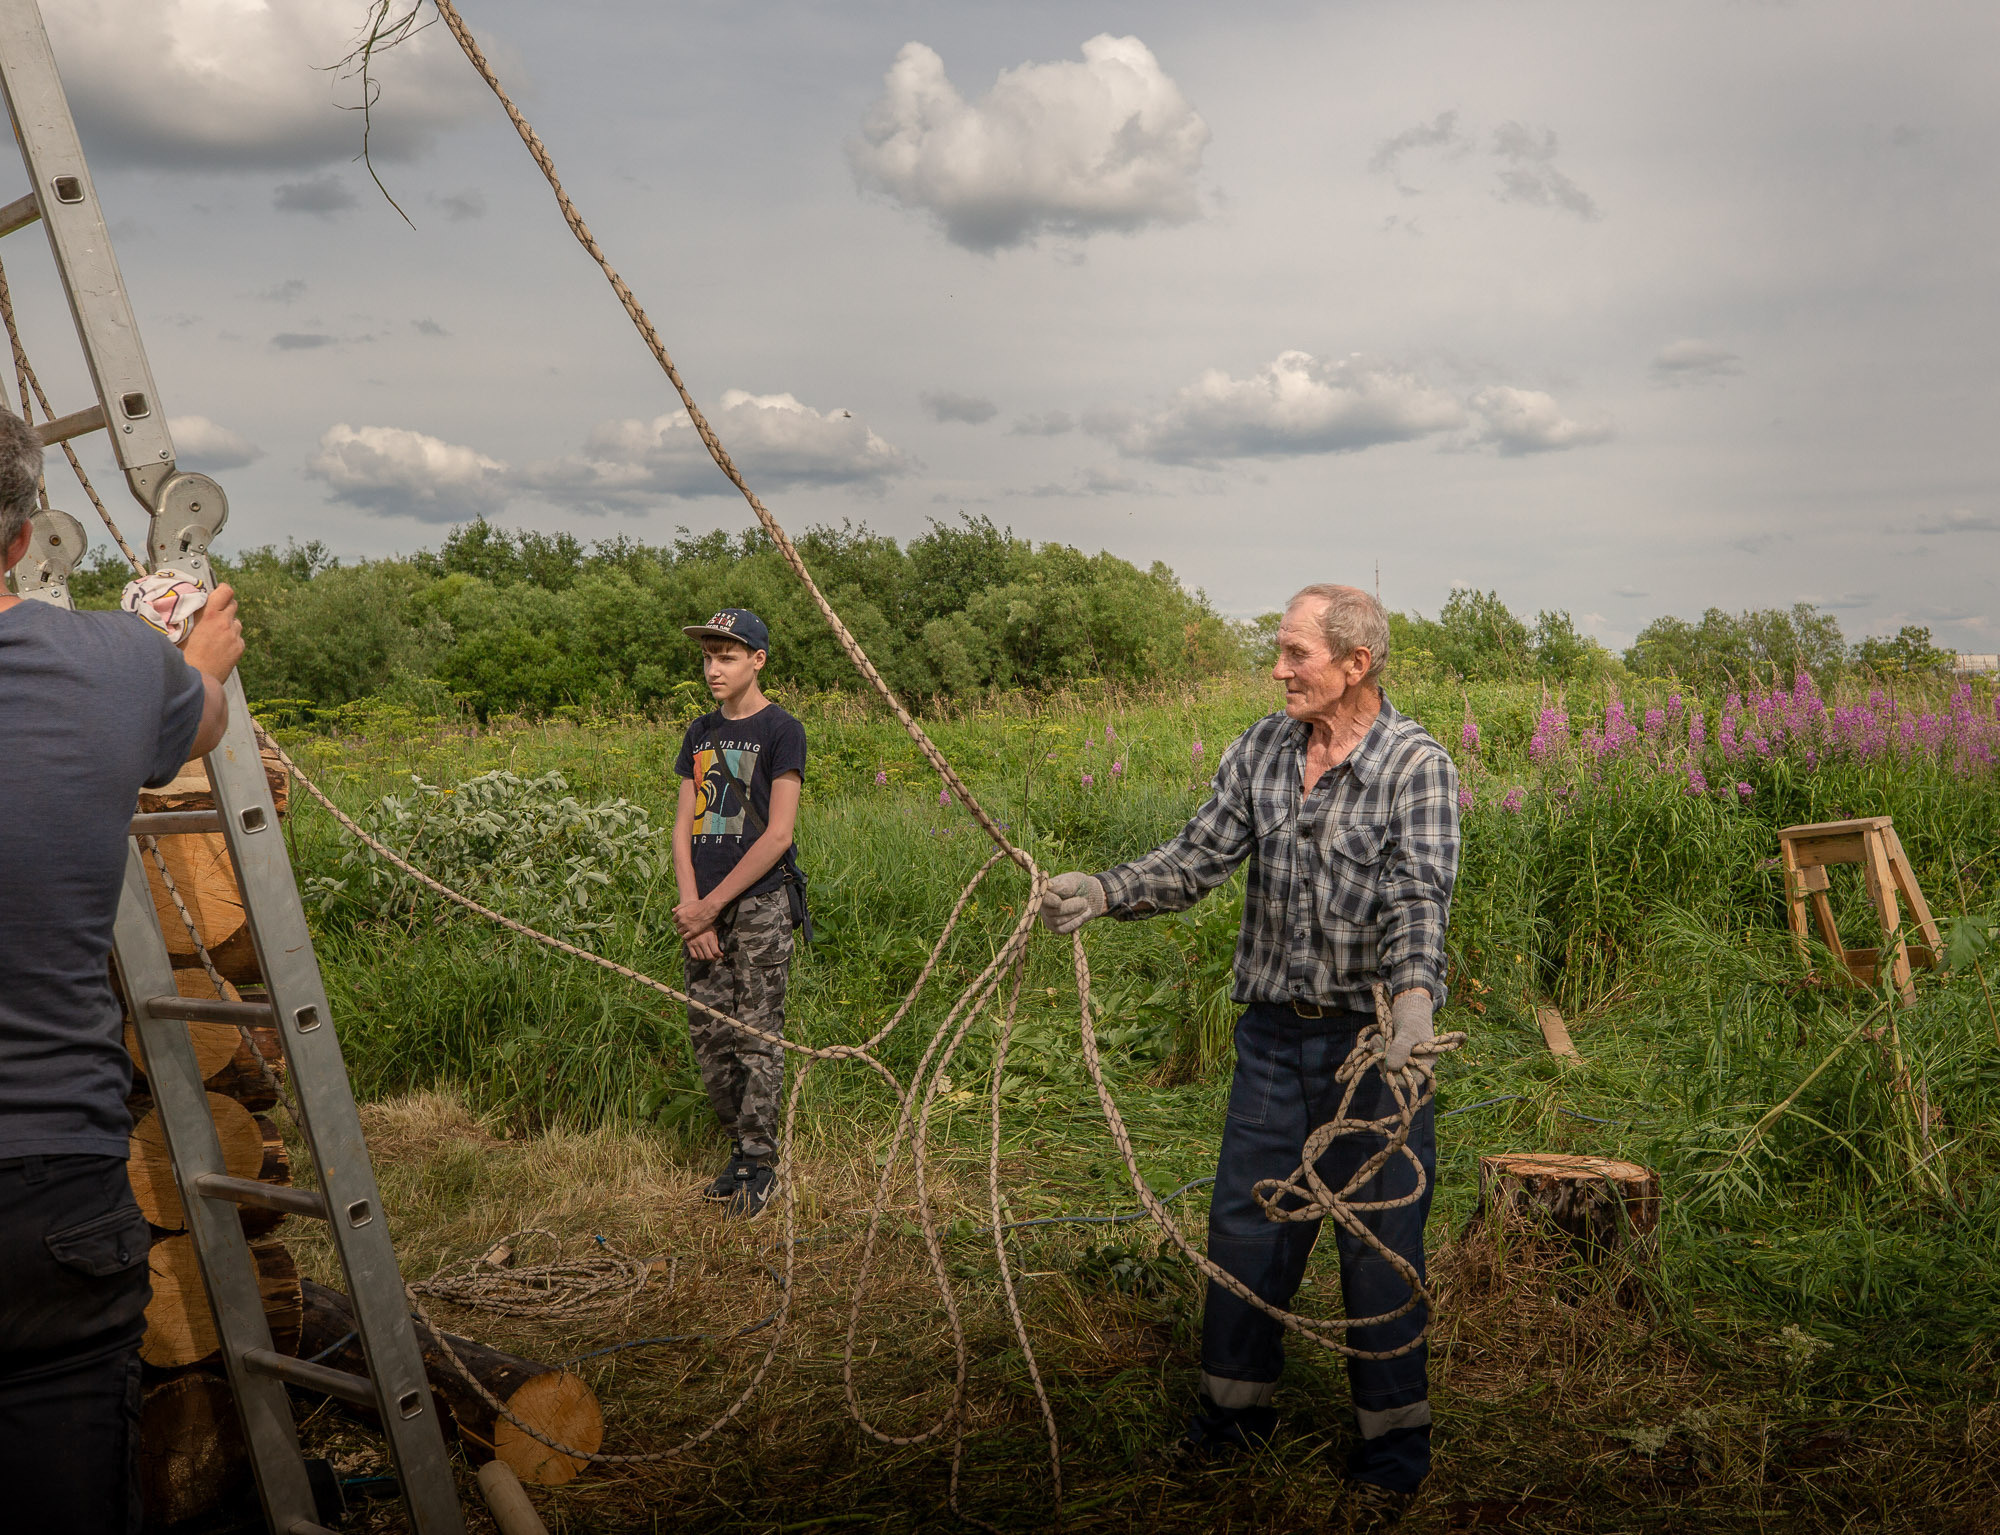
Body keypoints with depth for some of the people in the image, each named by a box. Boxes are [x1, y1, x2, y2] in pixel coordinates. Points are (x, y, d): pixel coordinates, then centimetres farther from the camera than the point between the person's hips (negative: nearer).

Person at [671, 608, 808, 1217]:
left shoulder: (781, 731, -4)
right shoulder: (700, 733, 14)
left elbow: (778, 835, -11)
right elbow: (684, 827, 11)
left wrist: (711, 905, -10)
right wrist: (689, 905, -4)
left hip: (760, 903, -6)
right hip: (704, 912, 6)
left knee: (757, 1036, -5)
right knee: (709, 1036, 7)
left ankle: (759, 1164, 6)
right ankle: (740, 1147, 21)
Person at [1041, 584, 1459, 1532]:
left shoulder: (1417, 765, -13)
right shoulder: (1260, 751, 3)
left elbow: (1419, 896, -23)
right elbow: (1198, 858, 1)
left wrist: (1414, 995, -41)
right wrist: (1101, 892, -14)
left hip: (1372, 1037, -5)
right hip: (1273, 1031, 5)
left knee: (1378, 1239, 5)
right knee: (1244, 1221, 14)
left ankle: (1393, 1451, 22)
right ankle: (1236, 1409, 34)